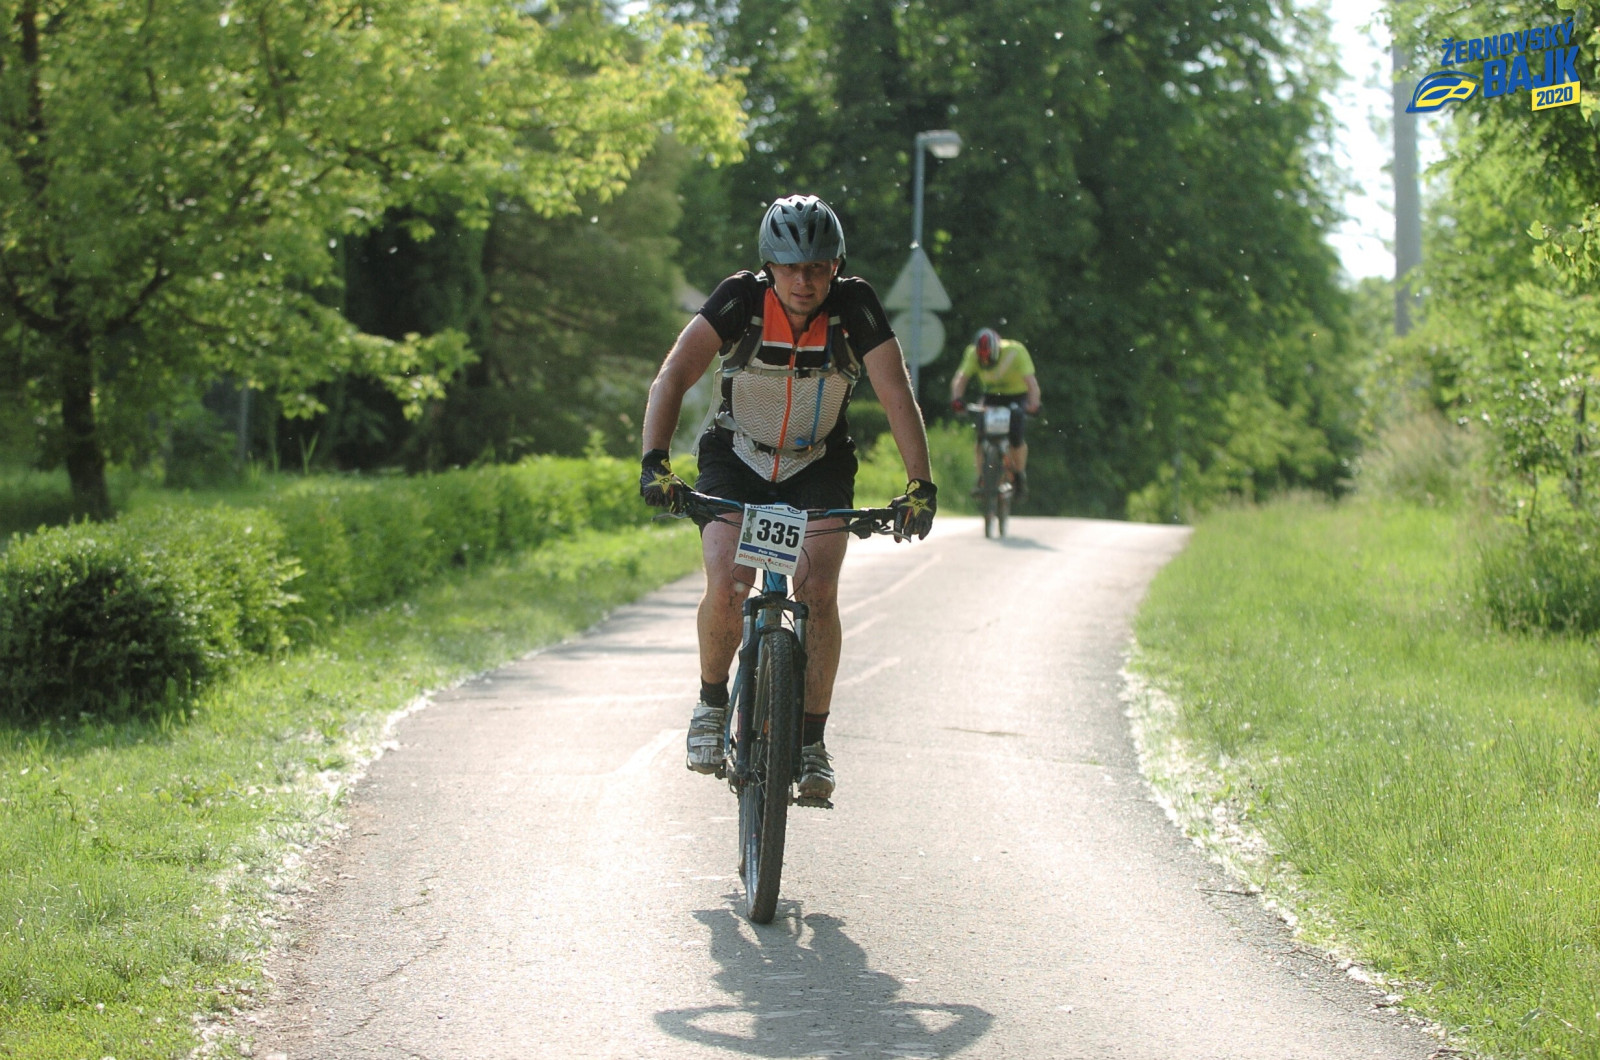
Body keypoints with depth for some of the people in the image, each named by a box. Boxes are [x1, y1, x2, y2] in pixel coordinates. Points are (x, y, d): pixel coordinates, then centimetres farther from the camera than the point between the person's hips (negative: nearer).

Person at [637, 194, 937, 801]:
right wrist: (654, 462, -43)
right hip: (736, 460, 0)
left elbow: (896, 395, -23)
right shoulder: (740, 299, -22)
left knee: (818, 591, -20)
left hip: (819, 468, 1)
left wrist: (920, 485, -35)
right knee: (727, 587, -22)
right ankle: (712, 701, 6)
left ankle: (812, 740, -6)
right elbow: (675, 374, -30)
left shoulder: (854, 306, -20)